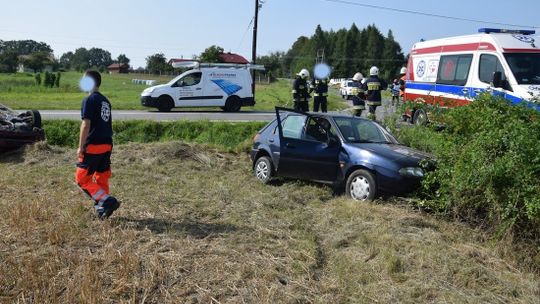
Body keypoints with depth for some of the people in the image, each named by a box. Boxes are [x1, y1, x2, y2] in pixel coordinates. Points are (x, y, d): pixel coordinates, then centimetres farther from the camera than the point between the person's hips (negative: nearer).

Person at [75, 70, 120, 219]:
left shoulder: (89, 100, -9)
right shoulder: (105, 100, 15)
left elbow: (86, 125, -14)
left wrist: (81, 147, -11)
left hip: (93, 146, -8)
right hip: (107, 145, 8)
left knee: (82, 178, 0)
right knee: (102, 178, 14)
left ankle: (107, 201, -11)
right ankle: (102, 208, 18)